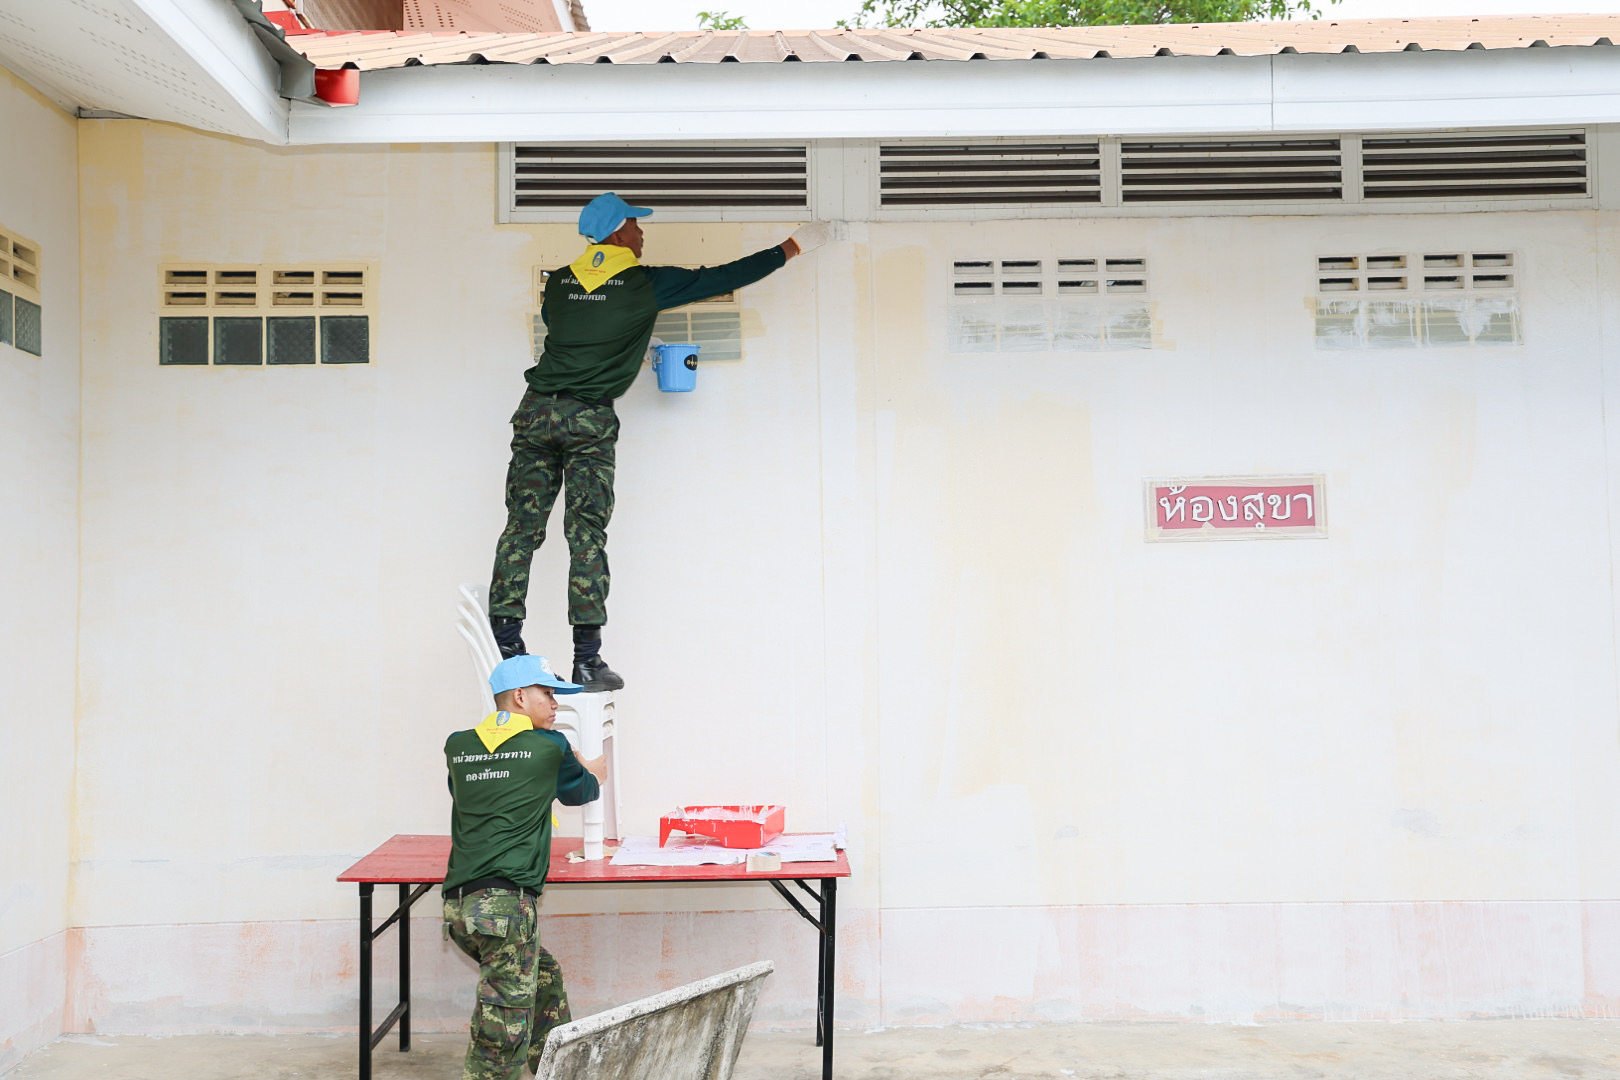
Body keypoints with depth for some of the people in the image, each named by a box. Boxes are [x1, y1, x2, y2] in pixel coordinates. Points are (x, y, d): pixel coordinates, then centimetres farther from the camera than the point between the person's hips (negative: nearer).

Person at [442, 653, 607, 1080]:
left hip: (458, 904, 7)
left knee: (545, 980, 25)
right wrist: (594, 773, 45)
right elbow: (578, 791, 21)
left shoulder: (457, 746, 14)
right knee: (503, 1033, -4)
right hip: (507, 903, -7)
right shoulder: (551, 747, 2)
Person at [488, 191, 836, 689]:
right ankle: (588, 661, -2)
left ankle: (505, 646, 6)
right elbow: (721, 277, 5)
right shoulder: (646, 284, -1)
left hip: (537, 410, 4)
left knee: (522, 527, 6)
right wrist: (791, 247, 15)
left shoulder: (559, 281, 11)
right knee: (586, 534, -3)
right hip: (590, 420, -4)